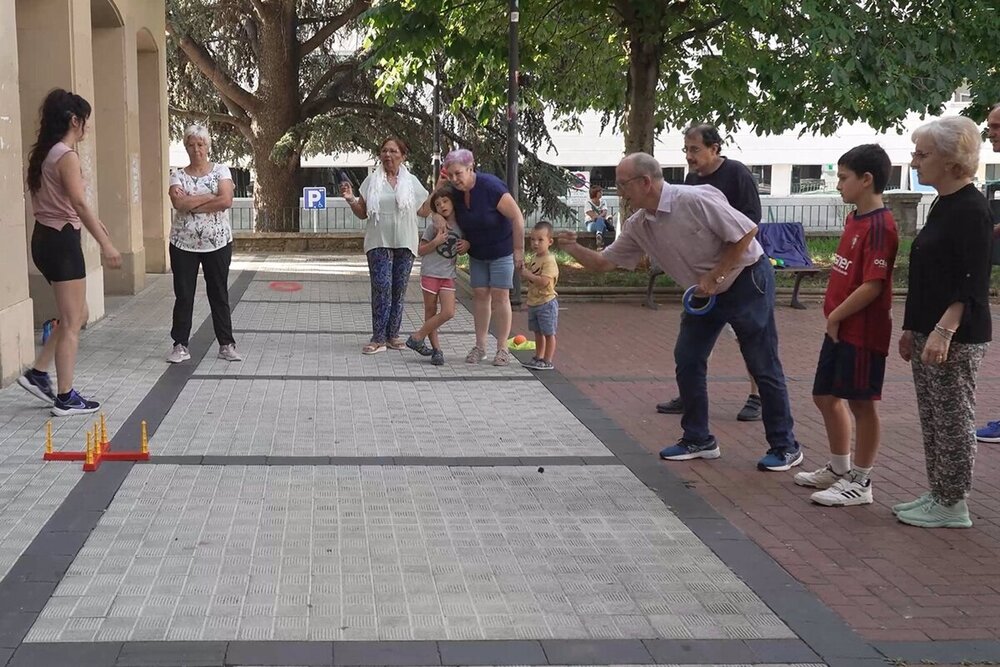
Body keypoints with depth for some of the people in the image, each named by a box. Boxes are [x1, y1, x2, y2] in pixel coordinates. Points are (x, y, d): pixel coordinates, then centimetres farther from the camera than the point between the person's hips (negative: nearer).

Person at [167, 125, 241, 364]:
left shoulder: (221, 171, 1)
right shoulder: (178, 175, 3)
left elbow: (226, 201, -15)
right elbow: (179, 203, -15)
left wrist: (192, 204, -12)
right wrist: (210, 196, -14)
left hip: (217, 243, -1)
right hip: (184, 243, 1)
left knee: (219, 294, 6)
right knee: (183, 295, 4)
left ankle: (226, 344, 13)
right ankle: (180, 346, 11)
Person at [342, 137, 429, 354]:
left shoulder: (412, 182, 9)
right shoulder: (372, 181, 6)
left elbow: (423, 211, 11)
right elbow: (362, 213, 10)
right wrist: (351, 199, -7)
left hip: (404, 244, 2)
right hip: (379, 243, -2)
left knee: (399, 290, 4)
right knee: (382, 287, -13)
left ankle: (392, 335, 13)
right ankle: (378, 339, -11)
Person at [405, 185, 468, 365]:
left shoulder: (461, 226, 4)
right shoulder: (434, 227, -7)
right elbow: (420, 250, -6)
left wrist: (467, 245, -4)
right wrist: (436, 241, -21)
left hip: (448, 276, 3)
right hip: (430, 273, -3)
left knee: (449, 312, -7)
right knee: (430, 313, 3)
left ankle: (417, 337, 5)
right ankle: (436, 349, 14)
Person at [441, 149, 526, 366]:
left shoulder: (490, 187, -25)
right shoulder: (455, 193, -7)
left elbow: (517, 218, -22)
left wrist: (519, 250, -20)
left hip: (501, 250, -5)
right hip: (476, 253, 6)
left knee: (500, 296, -5)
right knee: (480, 295, 4)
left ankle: (502, 348, 1)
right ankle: (480, 346, 10)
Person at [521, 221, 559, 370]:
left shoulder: (549, 260, -19)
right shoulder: (534, 259, 9)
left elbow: (543, 281, -30)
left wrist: (528, 274, -23)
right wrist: (524, 270, 4)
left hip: (546, 303, -9)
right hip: (533, 302, 9)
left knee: (548, 333, 1)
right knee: (538, 332, 18)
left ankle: (547, 362, 5)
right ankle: (538, 358, 29)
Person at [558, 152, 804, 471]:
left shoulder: (695, 200, -27)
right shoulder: (638, 226, -3)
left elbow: (746, 233, -22)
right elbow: (604, 262, 3)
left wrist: (715, 277, -20)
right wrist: (573, 248, -15)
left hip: (747, 281, -8)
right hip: (706, 292, 8)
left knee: (763, 367, -3)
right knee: (687, 361, 4)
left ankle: (785, 447, 8)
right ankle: (698, 440, 17)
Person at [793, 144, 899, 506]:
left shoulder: (880, 225, -18)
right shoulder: (854, 218, 11)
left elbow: (873, 286, -22)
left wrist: (836, 315, -15)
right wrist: (833, 313, 11)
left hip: (863, 331, -10)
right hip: (839, 327, 10)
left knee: (860, 402, 1)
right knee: (826, 396, 17)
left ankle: (860, 482, 13)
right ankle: (839, 469, 33)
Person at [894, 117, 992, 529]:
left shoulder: (971, 210, -15)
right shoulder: (942, 205, 14)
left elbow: (973, 283, -20)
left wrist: (944, 331, -26)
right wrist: (912, 329, 20)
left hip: (957, 337, -9)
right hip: (929, 332, 9)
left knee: (952, 419, 0)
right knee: (932, 418, 14)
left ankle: (953, 507, 10)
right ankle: (938, 494, 25)